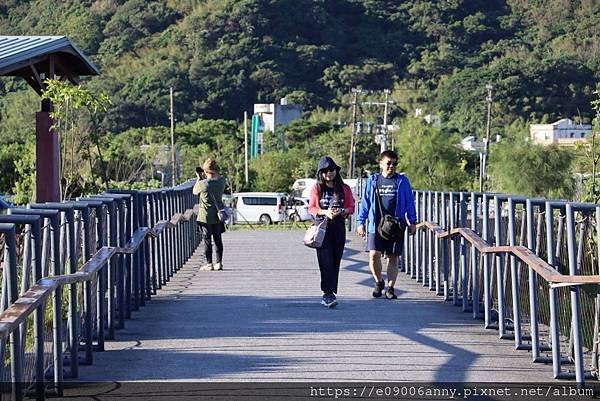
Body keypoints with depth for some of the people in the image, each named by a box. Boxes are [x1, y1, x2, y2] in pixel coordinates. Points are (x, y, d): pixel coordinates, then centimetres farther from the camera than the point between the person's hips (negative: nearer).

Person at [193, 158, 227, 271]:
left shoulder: (202, 184, -19)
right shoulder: (222, 181, -7)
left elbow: (194, 191, 1)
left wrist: (198, 178, 10)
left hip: (205, 217, -4)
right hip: (218, 216, 4)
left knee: (207, 240, 3)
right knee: (218, 239, 12)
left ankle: (209, 264, 4)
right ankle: (219, 263, 13)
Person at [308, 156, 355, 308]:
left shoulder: (344, 188, 7)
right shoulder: (317, 188, 5)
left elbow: (351, 208, 8)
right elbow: (311, 208, 4)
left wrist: (341, 211, -13)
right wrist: (325, 212, -14)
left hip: (338, 227, 2)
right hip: (322, 228, -2)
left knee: (335, 261, 4)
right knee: (326, 261, -12)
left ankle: (330, 293, 13)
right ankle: (328, 294, -20)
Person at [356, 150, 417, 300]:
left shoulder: (402, 181, 6)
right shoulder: (372, 181, 8)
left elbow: (409, 202, 9)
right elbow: (365, 202, 11)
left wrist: (412, 222, 4)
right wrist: (361, 222, 7)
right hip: (376, 225, 0)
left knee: (393, 257, 3)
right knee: (374, 255, -10)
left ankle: (390, 287, 13)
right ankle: (379, 282, 14)